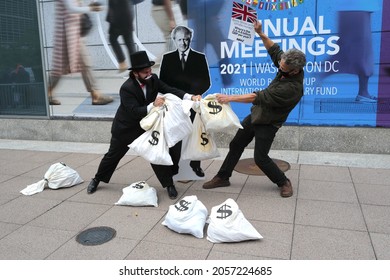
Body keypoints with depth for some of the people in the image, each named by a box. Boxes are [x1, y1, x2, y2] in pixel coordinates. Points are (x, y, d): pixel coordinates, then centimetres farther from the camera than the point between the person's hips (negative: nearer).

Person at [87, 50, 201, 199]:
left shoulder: (153, 79, -15)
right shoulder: (126, 88, -30)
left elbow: (170, 90, -19)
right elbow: (134, 112, -35)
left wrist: (190, 97, -33)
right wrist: (153, 105, -49)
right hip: (125, 127, -3)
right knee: (114, 154, 14)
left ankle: (169, 184, 7)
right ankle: (97, 179, 37)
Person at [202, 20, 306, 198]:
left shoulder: (292, 88, -32)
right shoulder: (288, 68, -10)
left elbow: (258, 97, -32)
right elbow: (274, 50, 9)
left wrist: (229, 98, -29)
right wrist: (260, 33, -6)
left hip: (267, 124, -8)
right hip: (254, 115, 8)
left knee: (260, 158, -2)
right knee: (236, 145, 12)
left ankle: (283, 182, 23)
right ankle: (222, 177, 27)